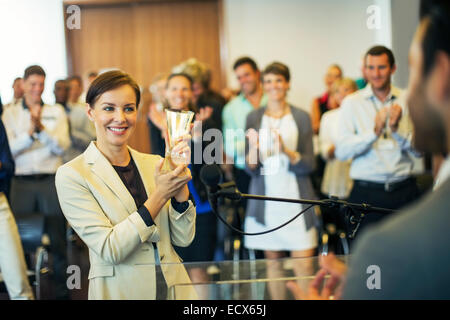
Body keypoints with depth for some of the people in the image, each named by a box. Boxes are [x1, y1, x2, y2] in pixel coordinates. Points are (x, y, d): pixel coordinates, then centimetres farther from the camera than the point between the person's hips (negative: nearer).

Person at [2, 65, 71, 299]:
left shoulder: (56, 112, 8)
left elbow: (62, 146, -3)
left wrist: (42, 128, -17)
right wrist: (29, 133, -18)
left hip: (51, 181, 0)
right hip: (22, 181, 0)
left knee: (57, 236, 2)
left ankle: (61, 288, 12)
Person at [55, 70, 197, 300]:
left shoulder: (154, 163, 5)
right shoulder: (71, 175, -8)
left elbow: (183, 238, 1)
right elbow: (109, 250, -15)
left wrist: (180, 184, -13)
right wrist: (160, 195, -19)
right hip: (120, 290, -4)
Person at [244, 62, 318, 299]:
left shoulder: (301, 117, 4)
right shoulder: (253, 118, 6)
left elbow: (309, 165, -1)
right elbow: (251, 169, 2)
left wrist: (286, 151, -19)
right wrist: (253, 149, -19)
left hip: (296, 200, -1)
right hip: (266, 202, 1)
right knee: (273, 264, 5)